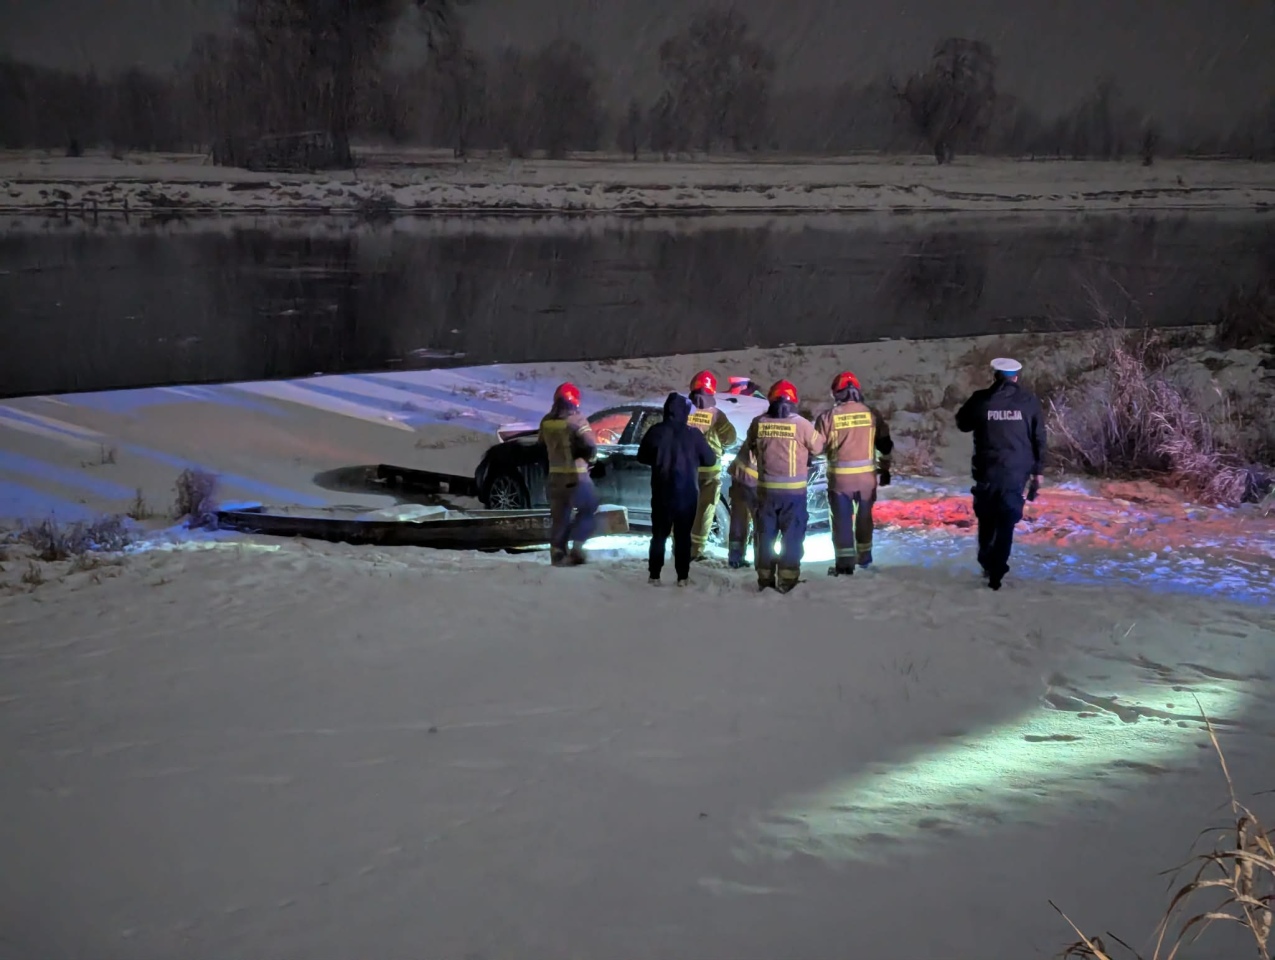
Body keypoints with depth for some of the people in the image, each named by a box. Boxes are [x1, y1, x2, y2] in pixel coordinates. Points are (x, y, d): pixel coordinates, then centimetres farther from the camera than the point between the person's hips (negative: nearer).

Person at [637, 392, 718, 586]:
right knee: (683, 535, 7)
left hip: (662, 490, 1)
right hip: (687, 491, -1)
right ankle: (682, 576, 5)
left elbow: (642, 457, 6)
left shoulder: (656, 431, -5)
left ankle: (654, 575, 9)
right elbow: (710, 460, -2)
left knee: (659, 534, 11)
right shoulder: (693, 434, -9)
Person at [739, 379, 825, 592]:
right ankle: (787, 579, 4)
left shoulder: (758, 423, -3)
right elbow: (818, 448, 3)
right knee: (792, 535, 5)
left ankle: (765, 577, 16)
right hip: (794, 489, -3)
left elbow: (749, 448, 10)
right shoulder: (801, 424, -11)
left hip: (766, 488, 3)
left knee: (765, 534, 12)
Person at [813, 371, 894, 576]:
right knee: (864, 516, 20)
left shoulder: (829, 417, -10)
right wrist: (885, 469, 18)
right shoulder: (872, 414, 1)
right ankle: (864, 556, 32)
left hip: (840, 476, -3)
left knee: (842, 518, 5)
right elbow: (885, 445, 7)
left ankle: (845, 562, 2)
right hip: (867, 475, 3)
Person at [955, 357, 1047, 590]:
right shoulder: (1029, 402, 0)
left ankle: (986, 563, 26)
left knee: (986, 518, 19)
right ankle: (996, 571, -4)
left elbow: (962, 424, 12)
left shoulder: (980, 399, -3)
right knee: (1006, 522, 3)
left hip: (987, 470, 0)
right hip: (1016, 471, 0)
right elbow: (1039, 440, 3)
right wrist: (1037, 471, 10)